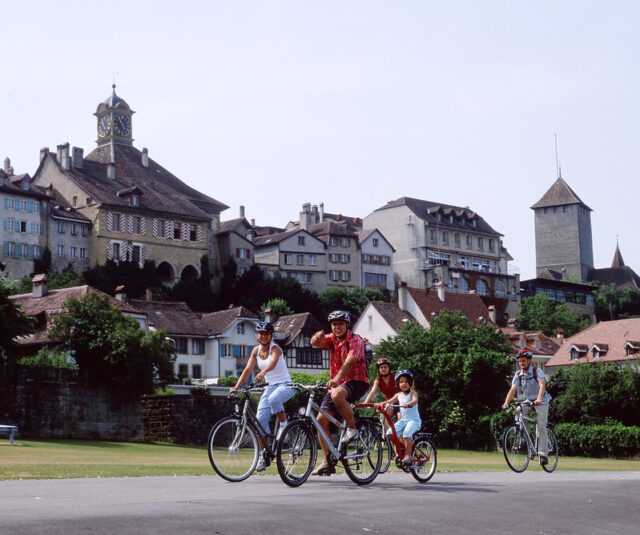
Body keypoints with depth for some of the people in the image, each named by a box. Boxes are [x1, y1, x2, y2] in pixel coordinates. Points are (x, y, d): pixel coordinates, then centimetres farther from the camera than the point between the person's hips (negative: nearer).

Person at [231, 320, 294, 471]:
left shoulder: (275, 348, -13)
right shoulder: (256, 350, 5)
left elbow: (273, 362, -35)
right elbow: (247, 369, 2)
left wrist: (262, 373, -54)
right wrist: (236, 386, -11)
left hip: (285, 385, -6)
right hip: (270, 386, 6)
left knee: (273, 399, -39)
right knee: (260, 419, -6)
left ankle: (284, 426, -16)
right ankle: (264, 455, 5)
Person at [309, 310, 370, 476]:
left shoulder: (355, 341, -11)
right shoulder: (331, 339, 7)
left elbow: (350, 362, -28)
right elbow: (315, 343, -13)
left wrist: (336, 379, -44)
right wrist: (317, 338, -38)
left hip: (357, 382, -7)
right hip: (336, 385, 7)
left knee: (337, 395, -38)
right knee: (321, 420, -4)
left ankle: (352, 428, -17)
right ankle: (328, 462, 3)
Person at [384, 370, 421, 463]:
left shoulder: (412, 393, -5)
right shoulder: (398, 395, 11)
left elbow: (415, 400, -25)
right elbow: (389, 401, 12)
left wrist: (407, 404, -45)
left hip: (414, 420, -6)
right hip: (403, 420, 6)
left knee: (406, 433, -31)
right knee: (390, 433, -11)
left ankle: (408, 455, -17)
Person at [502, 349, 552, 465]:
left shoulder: (537, 371, -15)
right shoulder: (518, 374, -2)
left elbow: (542, 385, -30)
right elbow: (513, 389, -12)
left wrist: (539, 399, -48)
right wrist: (506, 402, -29)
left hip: (541, 402, -4)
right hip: (527, 401, 4)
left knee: (541, 427, -12)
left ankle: (543, 454, -10)